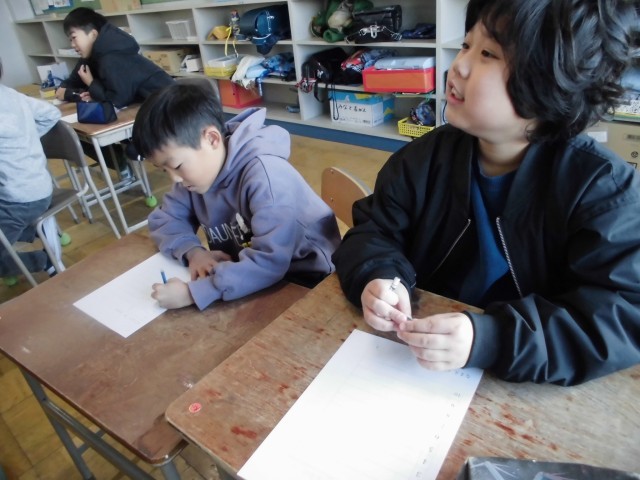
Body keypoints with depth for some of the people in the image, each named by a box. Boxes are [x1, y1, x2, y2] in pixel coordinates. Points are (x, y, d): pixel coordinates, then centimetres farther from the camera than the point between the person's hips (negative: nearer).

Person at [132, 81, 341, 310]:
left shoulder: (265, 174, -27)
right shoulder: (196, 167, -4)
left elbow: (270, 262, -32)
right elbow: (163, 219, 4)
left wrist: (193, 292, -31)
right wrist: (193, 251, -14)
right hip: (249, 275, 6)